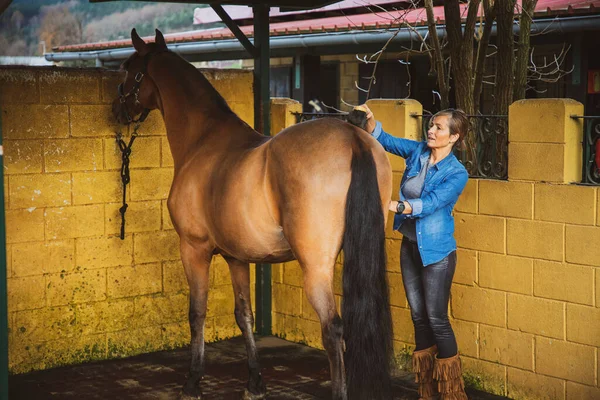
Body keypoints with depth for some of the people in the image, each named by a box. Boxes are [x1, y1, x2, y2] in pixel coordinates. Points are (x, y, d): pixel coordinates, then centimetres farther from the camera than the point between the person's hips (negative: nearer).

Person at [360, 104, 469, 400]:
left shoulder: (457, 174, -15)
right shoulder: (418, 151, 1)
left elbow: (429, 203, -26)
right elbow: (384, 140, 5)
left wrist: (395, 205, -41)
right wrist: (369, 118, -15)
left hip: (436, 252, -6)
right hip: (409, 246, 6)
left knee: (437, 319, -4)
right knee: (418, 316, 12)